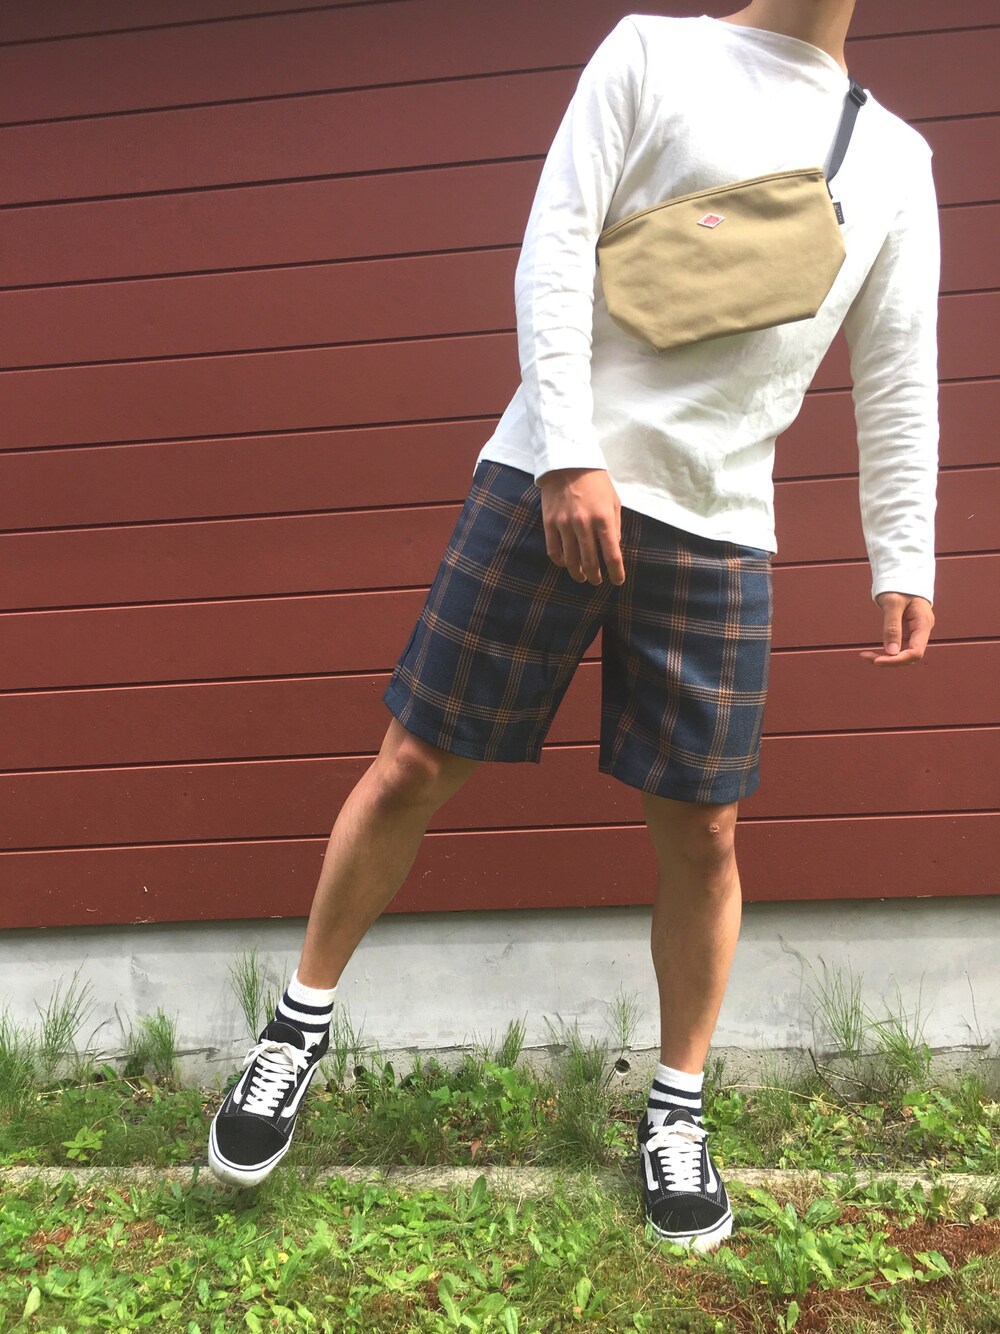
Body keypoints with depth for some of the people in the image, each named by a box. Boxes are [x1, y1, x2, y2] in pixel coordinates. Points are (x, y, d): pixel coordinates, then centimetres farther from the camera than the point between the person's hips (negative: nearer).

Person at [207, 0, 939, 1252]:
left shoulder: (895, 156, 19)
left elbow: (900, 372, 16)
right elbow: (553, 246, -2)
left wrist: (903, 559, 9)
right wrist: (568, 454, -14)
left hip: (720, 530, 3)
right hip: (551, 479, -2)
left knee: (701, 829, 3)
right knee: (417, 763, 0)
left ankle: (677, 1112, 23)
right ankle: (300, 1024, 22)